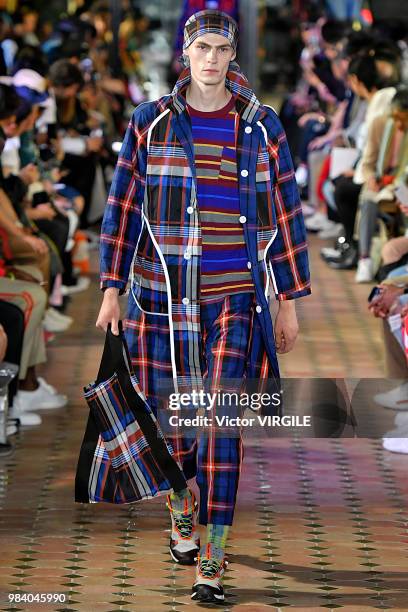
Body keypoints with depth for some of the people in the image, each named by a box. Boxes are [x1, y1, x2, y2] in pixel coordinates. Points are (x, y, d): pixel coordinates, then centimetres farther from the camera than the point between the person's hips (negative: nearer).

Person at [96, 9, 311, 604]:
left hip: (235, 298, -1)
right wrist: (111, 289, 0)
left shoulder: (261, 126, 3)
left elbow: (285, 213, 8)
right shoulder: (150, 123, 3)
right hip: (163, 297, 1)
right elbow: (123, 208, 6)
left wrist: (290, 302, 7)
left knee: (221, 425, -10)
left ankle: (212, 563, -9)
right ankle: (182, 511, 41)